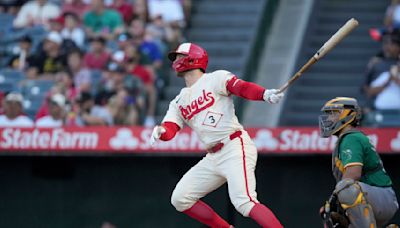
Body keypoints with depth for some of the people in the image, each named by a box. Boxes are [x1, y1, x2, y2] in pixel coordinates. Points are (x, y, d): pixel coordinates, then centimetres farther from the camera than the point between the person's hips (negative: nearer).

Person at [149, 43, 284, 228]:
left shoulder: (215, 79, 1)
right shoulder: (179, 102, 19)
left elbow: (242, 87, -15)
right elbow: (169, 129, 5)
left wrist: (265, 94, -35)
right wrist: (160, 131, -20)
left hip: (235, 148, -8)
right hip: (213, 157, 8)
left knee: (244, 202, -25)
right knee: (180, 199, 6)